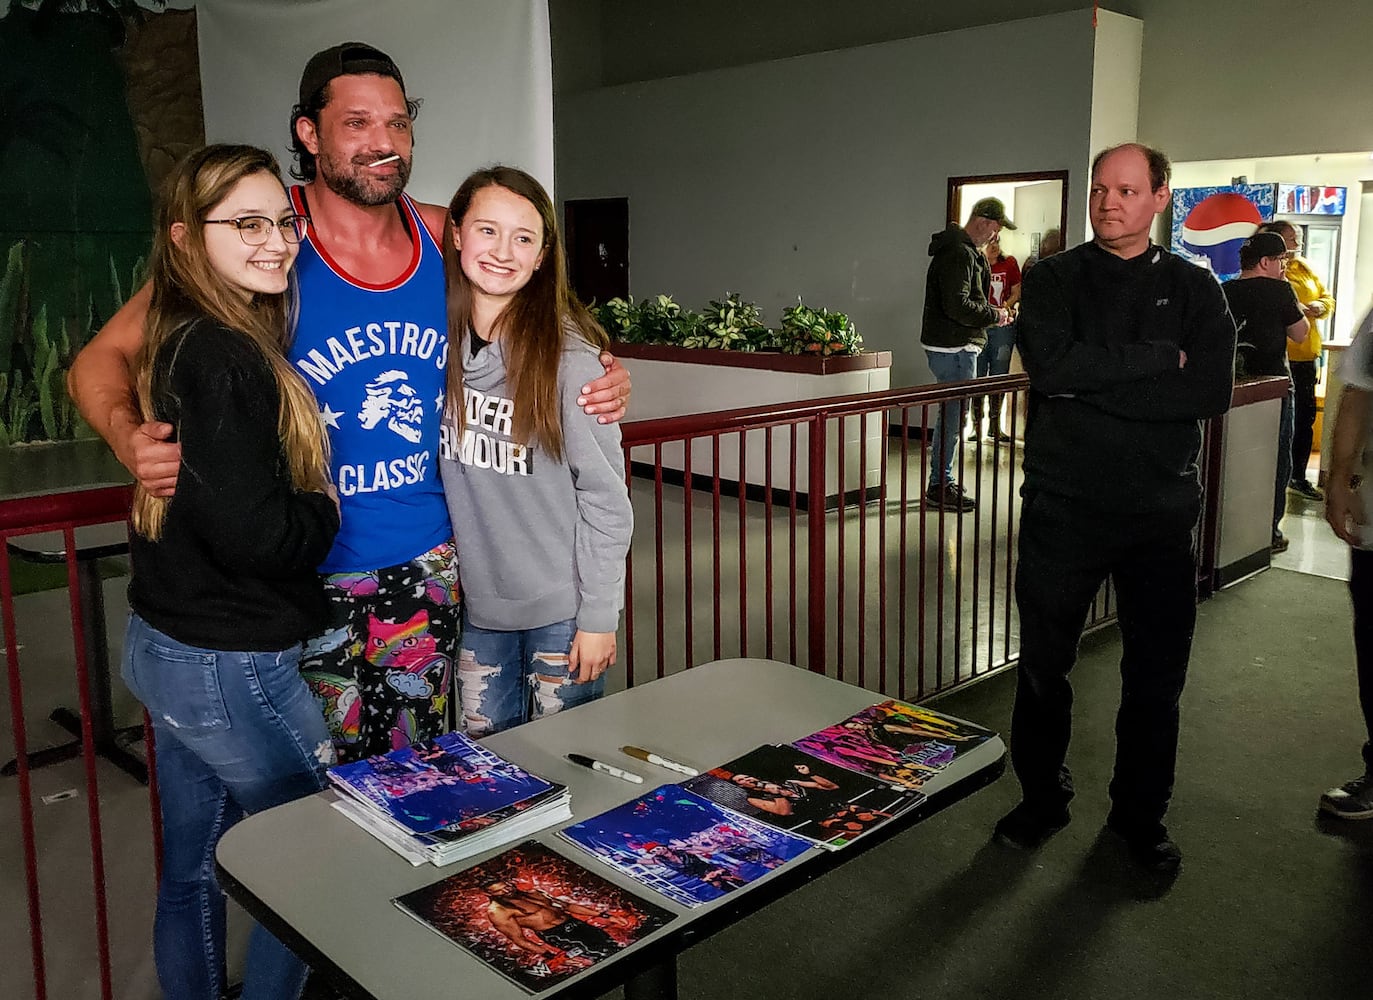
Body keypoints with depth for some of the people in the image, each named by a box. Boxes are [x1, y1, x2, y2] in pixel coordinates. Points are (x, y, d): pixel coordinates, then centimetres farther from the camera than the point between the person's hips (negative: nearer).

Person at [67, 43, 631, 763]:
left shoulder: (445, 236, 0)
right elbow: (100, 360, -8)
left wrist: (595, 384, -3)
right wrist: (130, 438, -30)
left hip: (426, 566, 4)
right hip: (305, 575, -4)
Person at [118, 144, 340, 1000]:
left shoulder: (182, 344, 7)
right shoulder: (220, 359, -22)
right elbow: (254, 536, -26)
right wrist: (323, 508, -7)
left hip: (165, 647, 9)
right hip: (231, 667, -9)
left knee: (193, 871, 21)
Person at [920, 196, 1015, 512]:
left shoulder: (967, 252, 18)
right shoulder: (959, 254, -17)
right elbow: (958, 306, -26)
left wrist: (991, 311, 9)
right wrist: (994, 315, -13)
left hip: (955, 346, 11)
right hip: (953, 347, -11)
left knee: (950, 415, 16)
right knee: (953, 416, -6)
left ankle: (943, 482, 25)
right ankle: (939, 488, 1)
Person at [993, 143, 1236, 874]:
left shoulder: (1193, 288, 4)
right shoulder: (1054, 280, 2)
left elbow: (1212, 391, -12)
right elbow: (1050, 365, -17)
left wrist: (1094, 388, -16)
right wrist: (1158, 357, -14)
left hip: (1162, 510, 1)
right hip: (1063, 505, -1)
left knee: (1156, 674, 10)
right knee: (1044, 664, 9)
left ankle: (1140, 814, 30)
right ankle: (1042, 799, 29)